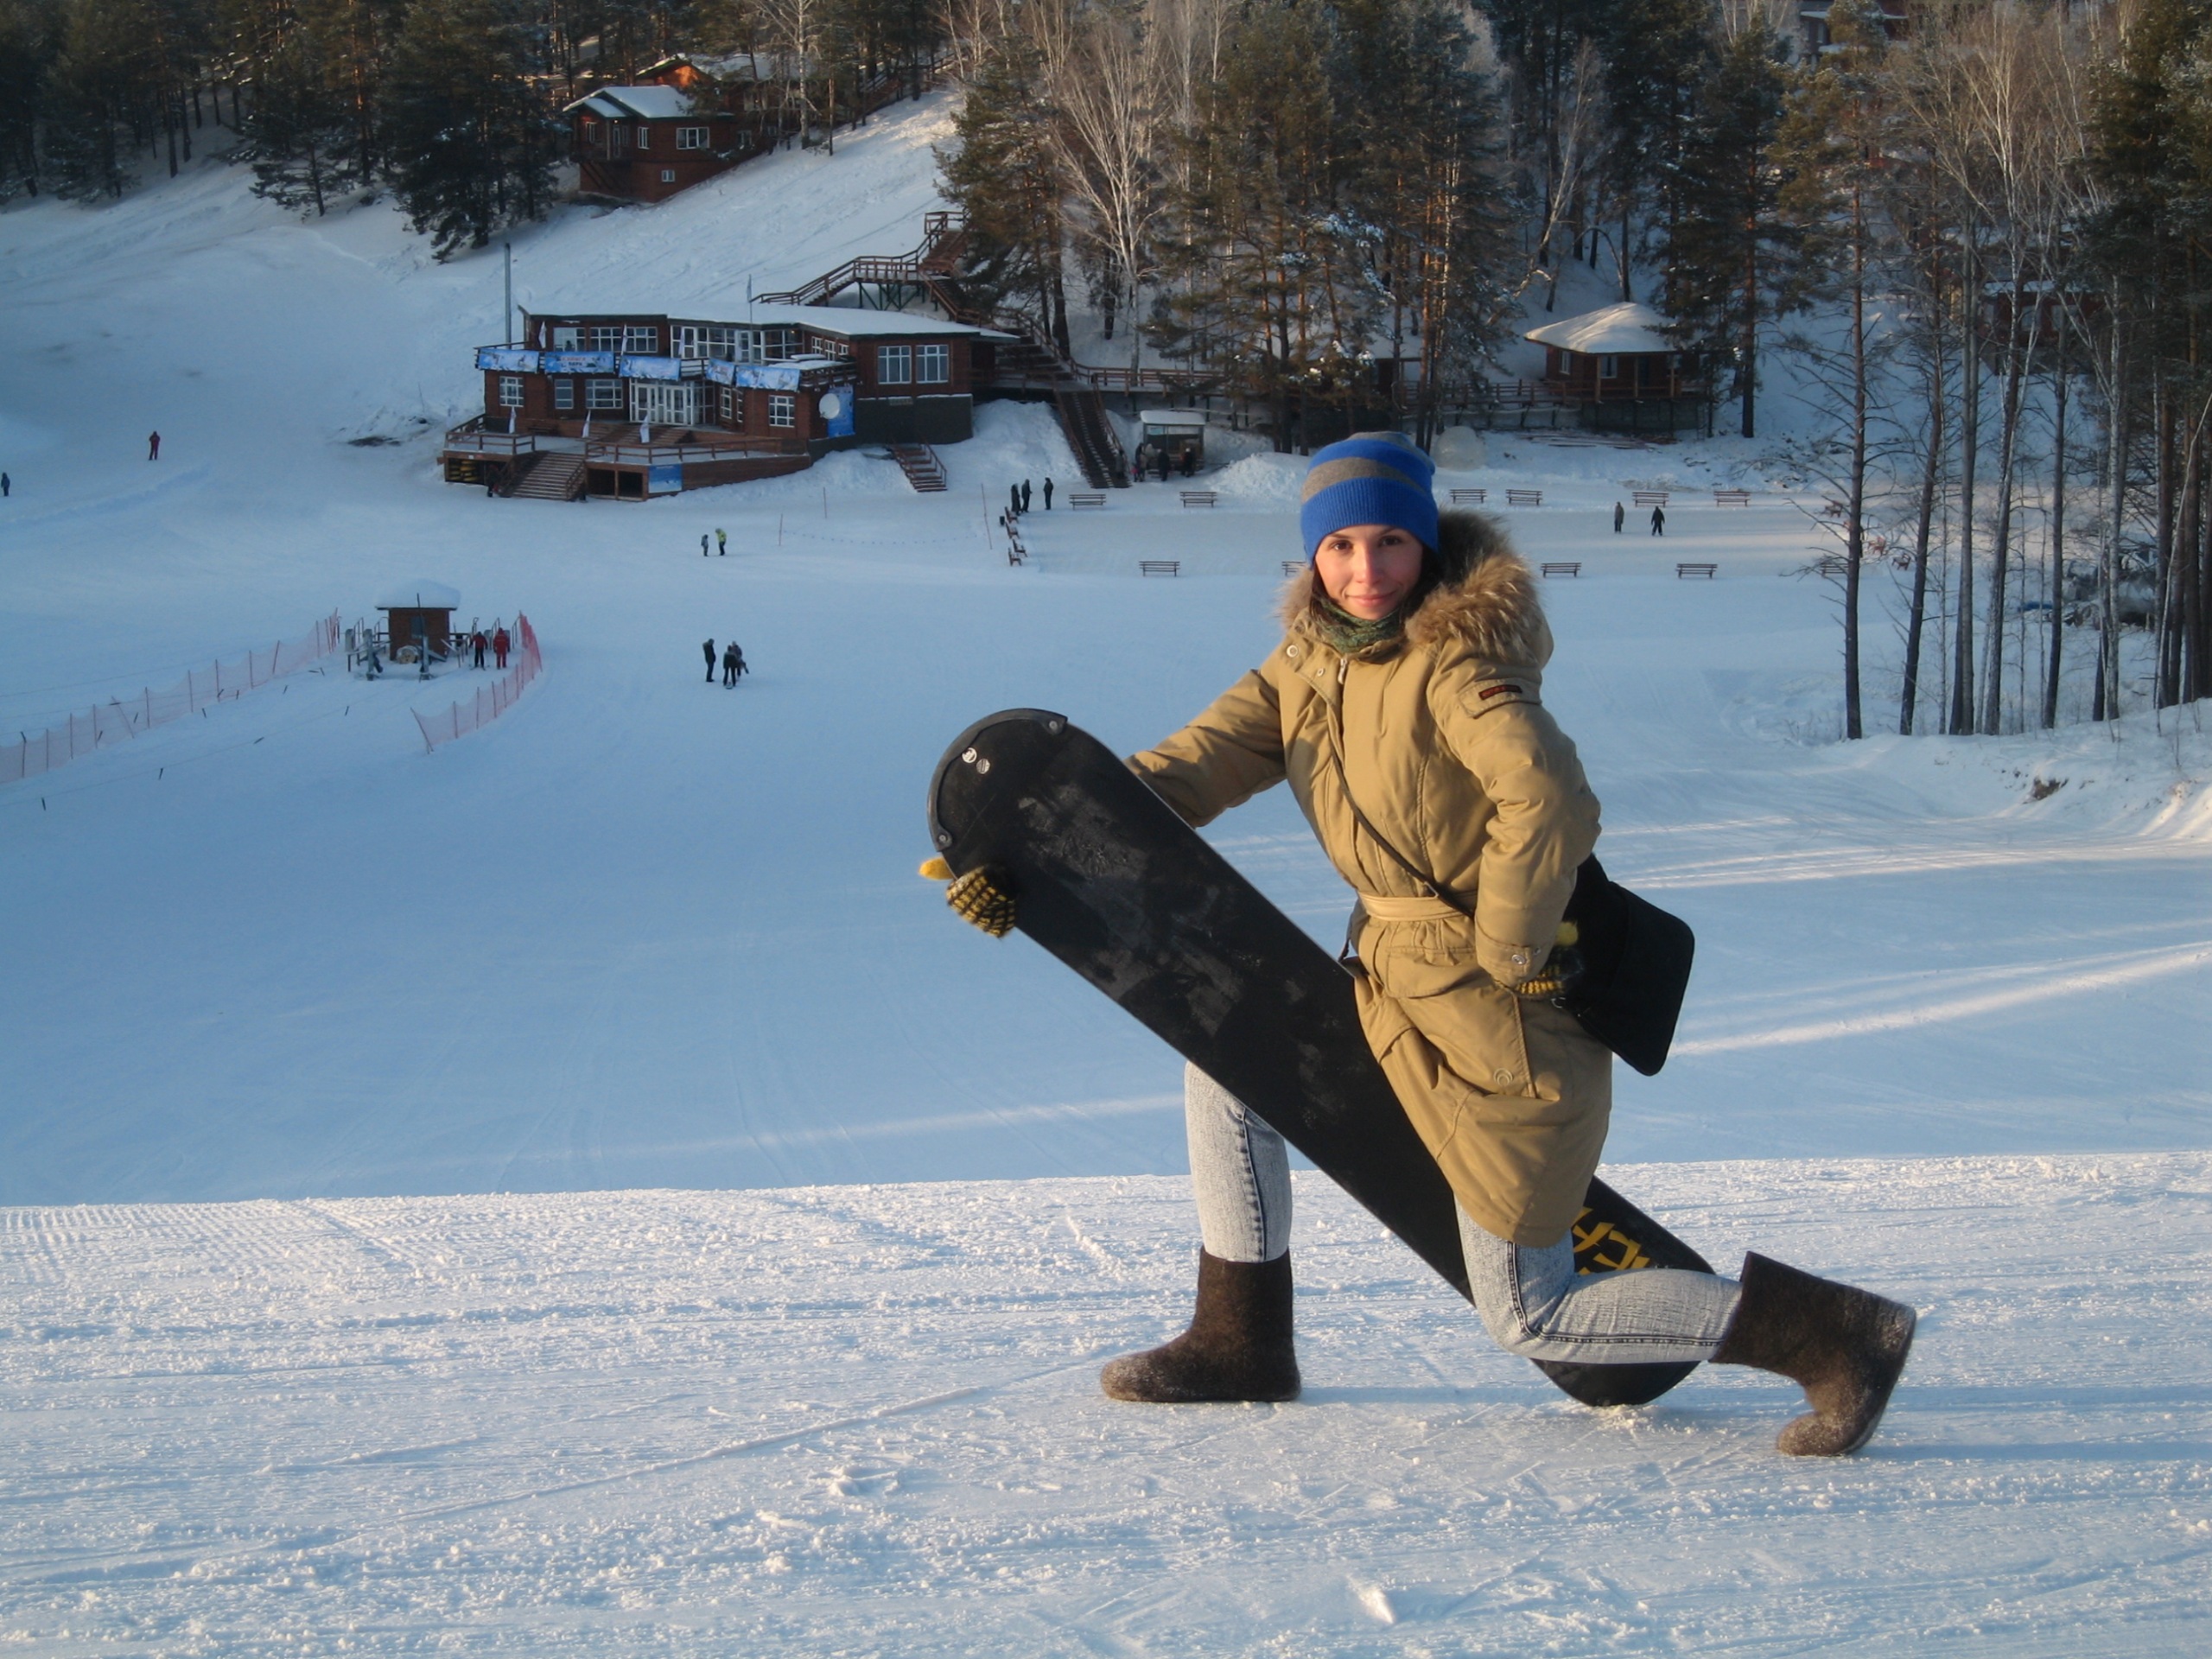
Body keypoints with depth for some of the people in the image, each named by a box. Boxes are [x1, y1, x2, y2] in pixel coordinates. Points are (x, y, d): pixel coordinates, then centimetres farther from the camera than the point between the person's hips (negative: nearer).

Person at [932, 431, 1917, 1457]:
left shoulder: (1454, 662, -20)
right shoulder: (1308, 663, 6)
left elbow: (1548, 799, -35)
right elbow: (1187, 772, 2)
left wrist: (1506, 952, -25)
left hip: (1495, 1021, -8)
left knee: (1531, 1318, -2)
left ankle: (1837, 1333, 6)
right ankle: (1241, 1342, 23)